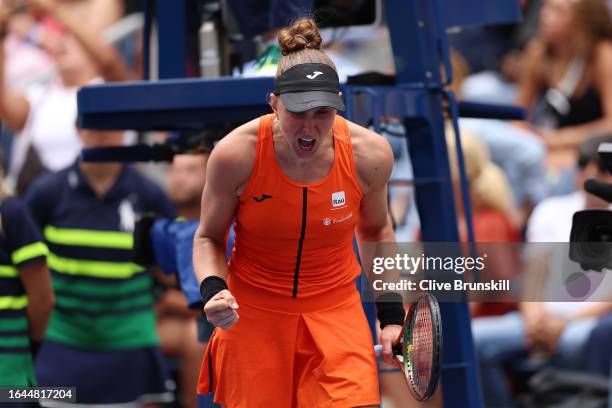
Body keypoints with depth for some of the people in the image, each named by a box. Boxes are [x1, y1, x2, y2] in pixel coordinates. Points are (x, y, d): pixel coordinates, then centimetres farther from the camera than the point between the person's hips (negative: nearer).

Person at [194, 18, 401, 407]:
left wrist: (390, 313, 4)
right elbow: (209, 238, -2)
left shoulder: (370, 153, -14)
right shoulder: (236, 154, -19)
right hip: (253, 313, -1)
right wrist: (213, 289, -21)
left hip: (336, 311, 1)